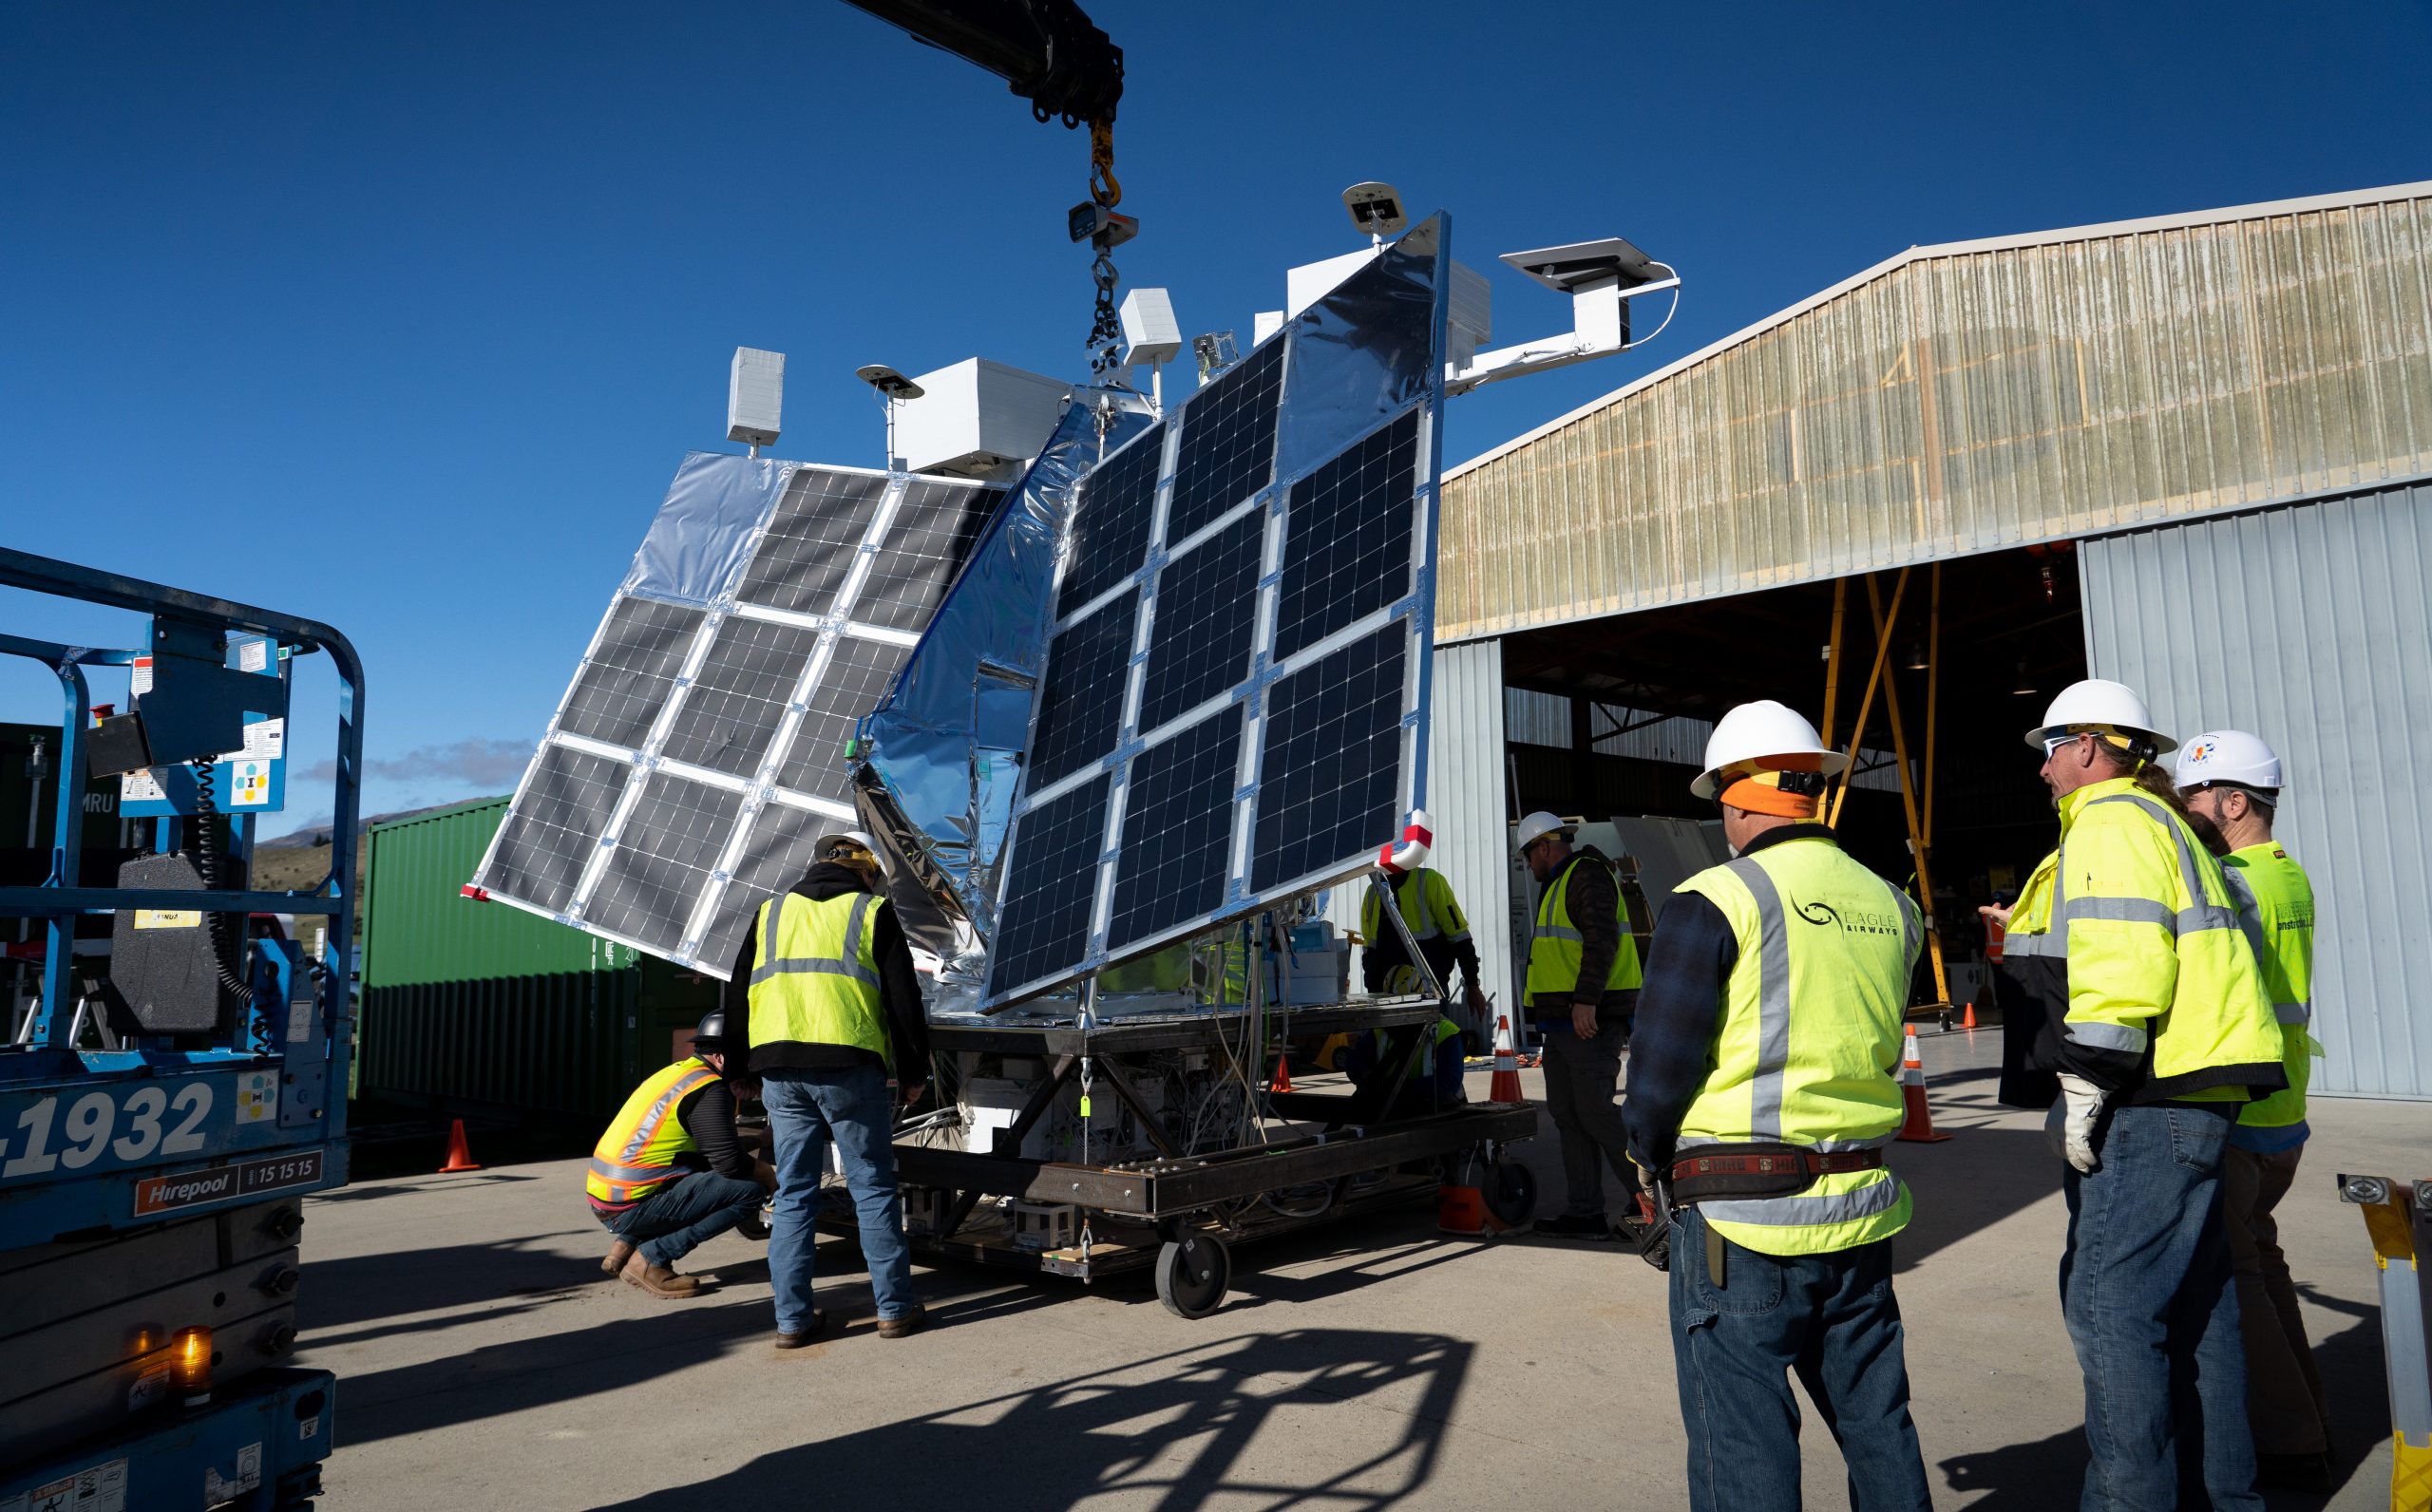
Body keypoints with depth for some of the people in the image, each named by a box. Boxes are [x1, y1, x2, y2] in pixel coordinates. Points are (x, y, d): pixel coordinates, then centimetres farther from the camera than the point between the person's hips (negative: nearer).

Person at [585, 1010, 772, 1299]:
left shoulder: (677, 1072, 16)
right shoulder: (709, 1089, -12)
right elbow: (729, 1162, -17)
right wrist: (768, 1173, 2)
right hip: (631, 1207, -10)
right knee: (750, 1189, -11)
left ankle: (625, 1247, 15)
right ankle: (650, 1259, -9)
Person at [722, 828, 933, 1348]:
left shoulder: (770, 912, 19)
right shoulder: (872, 912, 7)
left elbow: (737, 998, 20)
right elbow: (903, 999, 3)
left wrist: (743, 1068, 26)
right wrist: (913, 1072, 10)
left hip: (779, 1073, 4)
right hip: (849, 1066, -3)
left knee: (793, 1194, 10)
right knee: (874, 1188, 6)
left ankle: (792, 1317, 12)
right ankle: (895, 1308, 11)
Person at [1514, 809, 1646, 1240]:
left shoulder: (1587, 876, -9)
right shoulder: (1558, 884, 23)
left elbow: (1601, 941, -21)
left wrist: (1586, 1002, -27)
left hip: (1590, 1019, -11)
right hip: (1563, 1022, 11)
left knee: (1596, 1112, -11)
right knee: (1566, 1113, 9)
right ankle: (1584, 1212, 13)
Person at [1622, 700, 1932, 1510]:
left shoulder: (1714, 899, -13)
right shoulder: (1891, 906, 8)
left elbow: (1660, 1066, -12)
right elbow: (1881, 1054, 15)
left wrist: (1652, 1154, 5)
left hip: (1742, 1218, -6)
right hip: (1861, 1205, 7)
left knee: (1740, 1445, 4)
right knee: (1877, 1424, 20)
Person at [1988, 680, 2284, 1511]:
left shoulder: (2110, 823, -10)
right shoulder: (2159, 822, 22)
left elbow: (2122, 972, -21)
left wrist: (2082, 1090, -18)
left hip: (2150, 1101, -11)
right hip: (2192, 1097, 11)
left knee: (2109, 1301, -7)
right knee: (2192, 1298, 16)